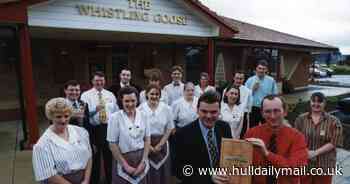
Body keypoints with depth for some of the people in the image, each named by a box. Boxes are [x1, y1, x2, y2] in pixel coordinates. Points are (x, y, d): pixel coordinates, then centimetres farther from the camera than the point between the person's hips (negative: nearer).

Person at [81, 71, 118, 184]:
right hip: (94, 129, -3)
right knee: (95, 157, 13)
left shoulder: (110, 94, 7)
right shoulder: (86, 95, -3)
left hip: (109, 128, 3)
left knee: (109, 156, 16)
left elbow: (116, 112, 9)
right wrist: (95, 109, -26)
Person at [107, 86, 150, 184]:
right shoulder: (115, 117, -12)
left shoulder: (142, 116, -3)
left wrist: (143, 162, -6)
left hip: (141, 158, 3)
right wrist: (126, 165, -11)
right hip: (123, 159, -3)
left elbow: (147, 139, 1)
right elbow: (112, 144, -10)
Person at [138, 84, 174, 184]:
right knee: (148, 173, 5)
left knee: (163, 172, 8)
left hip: (162, 144, 1)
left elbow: (169, 129, 1)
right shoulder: (140, 109, -6)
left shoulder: (166, 108, -2)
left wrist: (160, 145, -6)